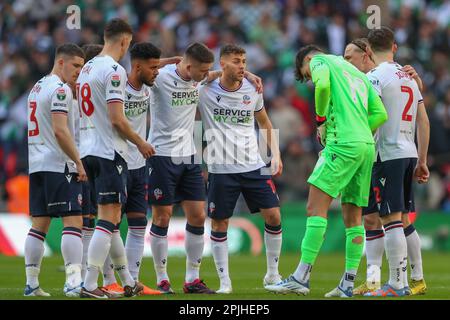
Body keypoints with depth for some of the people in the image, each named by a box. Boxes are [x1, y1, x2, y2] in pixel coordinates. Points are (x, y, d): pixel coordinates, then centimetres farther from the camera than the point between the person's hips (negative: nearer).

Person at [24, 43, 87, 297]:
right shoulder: (60, 89, -11)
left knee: (40, 223, 10)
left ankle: (31, 283, 9)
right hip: (58, 165, -9)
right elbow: (60, 131, -20)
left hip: (37, 164, 9)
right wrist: (78, 162, -17)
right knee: (73, 221, -12)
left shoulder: (38, 87, 19)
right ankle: (74, 282, -21)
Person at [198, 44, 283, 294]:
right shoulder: (205, 91, -6)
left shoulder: (252, 90, 5)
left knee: (273, 215, -2)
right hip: (221, 168, -3)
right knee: (219, 223, 0)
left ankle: (272, 274, 14)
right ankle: (224, 281, 10)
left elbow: (264, 123, 19)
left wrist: (275, 154, 13)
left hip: (253, 165, 3)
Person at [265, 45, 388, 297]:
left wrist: (322, 120, -3)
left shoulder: (319, 61, 7)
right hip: (367, 146, 8)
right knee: (353, 217, 9)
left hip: (343, 144, -8)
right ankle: (348, 284, 7)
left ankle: (302, 277, -15)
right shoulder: (358, 73, 28)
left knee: (316, 207, -9)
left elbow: (322, 84, -17)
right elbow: (380, 114, 20)